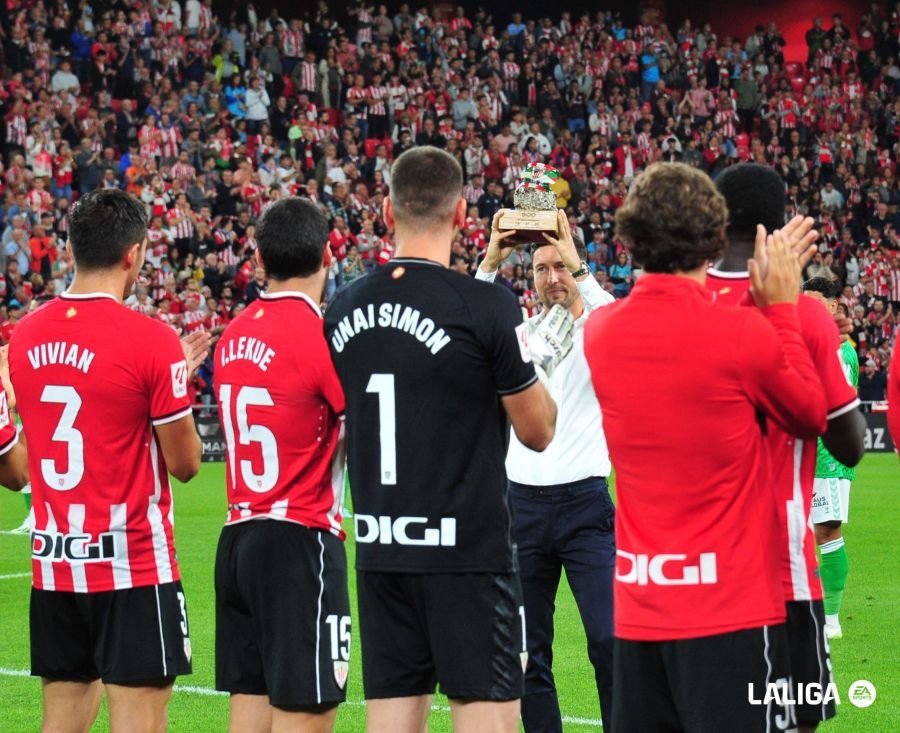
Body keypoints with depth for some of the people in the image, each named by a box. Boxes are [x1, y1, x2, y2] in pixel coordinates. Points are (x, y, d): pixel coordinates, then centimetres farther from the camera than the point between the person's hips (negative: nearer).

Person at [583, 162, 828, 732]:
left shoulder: (601, 333, 2)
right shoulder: (745, 335, -14)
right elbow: (811, 415, 4)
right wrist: (780, 309, 9)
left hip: (638, 606, 5)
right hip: (731, 609, -5)